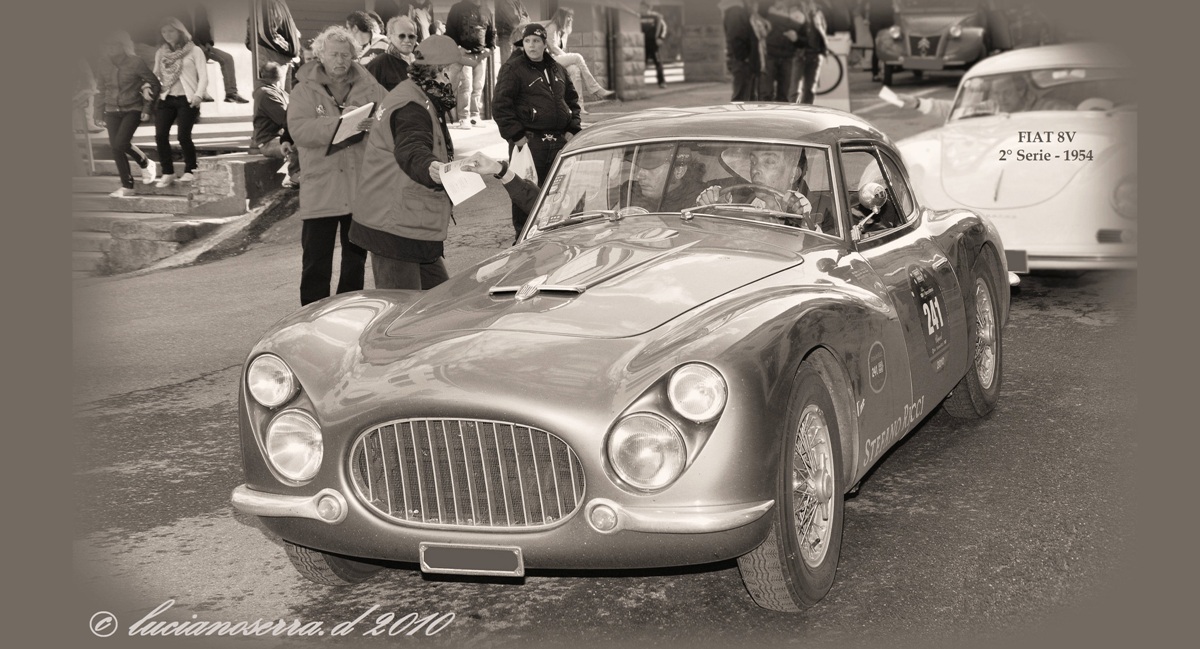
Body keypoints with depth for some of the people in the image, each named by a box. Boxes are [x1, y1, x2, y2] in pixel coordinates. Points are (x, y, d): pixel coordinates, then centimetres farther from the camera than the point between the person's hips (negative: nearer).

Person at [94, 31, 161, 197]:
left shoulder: (135, 63, -10)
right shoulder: (102, 65, 2)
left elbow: (155, 83, 0)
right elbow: (100, 91, 12)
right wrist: (99, 114, 12)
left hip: (133, 109, -4)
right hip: (112, 111, 4)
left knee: (120, 143, -20)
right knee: (115, 148, -1)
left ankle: (145, 163, 8)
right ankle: (127, 186, 9)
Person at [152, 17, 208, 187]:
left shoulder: (194, 51, 4)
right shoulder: (161, 53, 16)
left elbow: (203, 76, -2)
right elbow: (155, 75, 18)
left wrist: (198, 94, -16)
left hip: (186, 99, -4)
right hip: (166, 98, 4)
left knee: (183, 136, -11)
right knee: (160, 136, -7)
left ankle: (190, 170, 10)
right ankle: (167, 174, 2)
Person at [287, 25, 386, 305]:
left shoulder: (370, 88, 8)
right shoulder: (304, 91, 1)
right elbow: (299, 129, -15)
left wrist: (373, 123, -22)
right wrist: (340, 123, -26)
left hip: (361, 188, 3)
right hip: (320, 190, -3)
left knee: (356, 261, 14)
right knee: (316, 264, -1)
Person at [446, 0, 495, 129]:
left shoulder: (486, 13, 14)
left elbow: (492, 32, 22)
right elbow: (450, 30, -3)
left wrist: (490, 48, 7)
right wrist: (456, 47, -12)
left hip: (481, 54, 5)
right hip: (464, 54, -5)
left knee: (478, 87, 4)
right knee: (466, 86, -11)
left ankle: (475, 116, 12)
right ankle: (464, 118, -10)